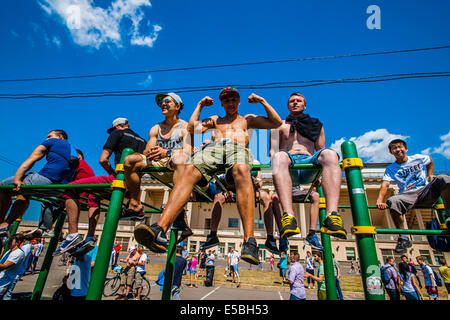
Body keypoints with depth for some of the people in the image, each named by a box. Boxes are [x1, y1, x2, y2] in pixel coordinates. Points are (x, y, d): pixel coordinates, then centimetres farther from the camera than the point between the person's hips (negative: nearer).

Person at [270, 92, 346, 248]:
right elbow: (273, 151, 15)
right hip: (289, 164, -1)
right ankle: (288, 216, -53)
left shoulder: (316, 124, 30)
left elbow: (320, 152, 23)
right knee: (280, 156, -36)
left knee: (330, 153, -31)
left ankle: (332, 216, -47)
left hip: (309, 166, 1)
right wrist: (277, 165, -7)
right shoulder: (279, 125, 27)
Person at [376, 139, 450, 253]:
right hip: (408, 195, -1)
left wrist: (430, 175, 23)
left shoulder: (418, 158, 10)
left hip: (426, 191, 2)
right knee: (392, 201, -35)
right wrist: (380, 200, -28)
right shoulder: (390, 169, 3)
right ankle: (403, 237, -21)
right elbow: (385, 185, -12)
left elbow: (430, 160, 34)